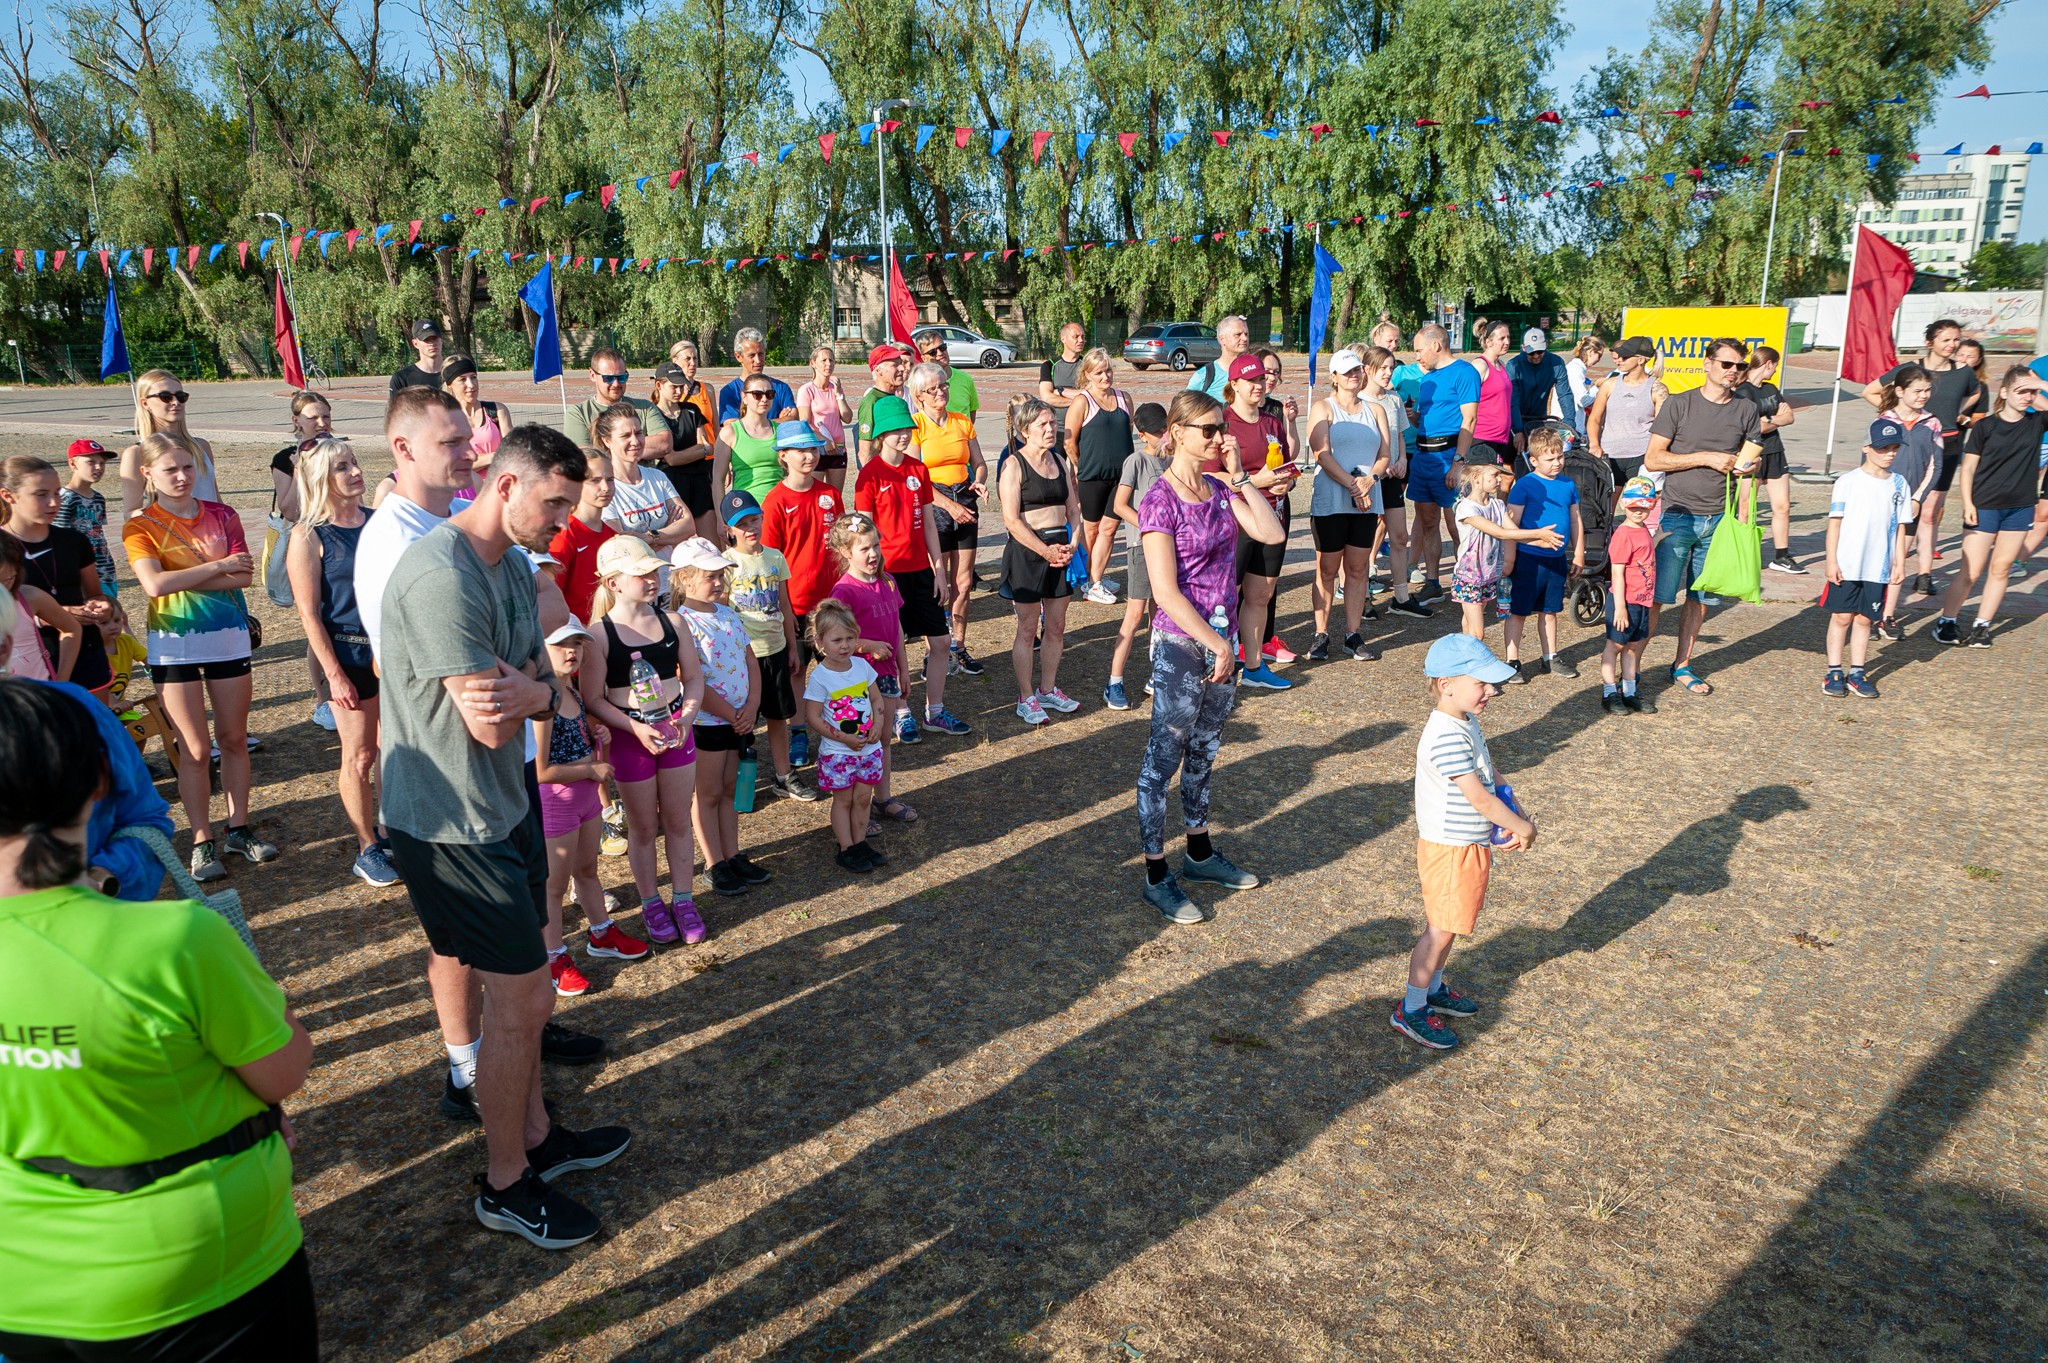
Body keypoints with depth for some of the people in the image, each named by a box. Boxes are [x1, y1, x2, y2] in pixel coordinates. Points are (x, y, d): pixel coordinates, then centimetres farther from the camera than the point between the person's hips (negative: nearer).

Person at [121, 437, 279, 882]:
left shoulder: (221, 515, 5)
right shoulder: (140, 527, -3)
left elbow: (245, 576, -7)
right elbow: (154, 584, -19)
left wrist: (182, 578, -15)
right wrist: (217, 566, -14)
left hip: (229, 636, 3)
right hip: (175, 643, -3)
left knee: (234, 739, 9)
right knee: (195, 749, 1)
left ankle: (238, 829, 21)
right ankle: (202, 842, 10)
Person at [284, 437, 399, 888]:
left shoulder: (378, 520, 7)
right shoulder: (309, 536, -8)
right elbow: (309, 613, -9)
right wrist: (334, 674, -13)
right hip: (350, 652, -5)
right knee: (360, 755, 4)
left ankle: (390, 832, 27)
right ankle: (367, 851, 15)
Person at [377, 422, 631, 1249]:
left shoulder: (514, 565, 8)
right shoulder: (442, 577, -25)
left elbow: (543, 693, 5)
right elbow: (491, 723, -25)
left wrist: (532, 691, -18)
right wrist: (531, 687, -5)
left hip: (504, 804, 9)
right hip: (452, 825, -9)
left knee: (520, 992, 20)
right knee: (522, 1001, 1)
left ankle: (534, 1136, 38)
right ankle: (505, 1186, 20)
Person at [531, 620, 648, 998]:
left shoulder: (571, 692, 4)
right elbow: (539, 770, -27)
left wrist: (595, 736, 1)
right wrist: (593, 771, -18)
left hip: (586, 795, 9)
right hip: (554, 800, -9)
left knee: (587, 870, 25)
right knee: (554, 884, 7)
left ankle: (602, 935, 42)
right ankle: (554, 960, 22)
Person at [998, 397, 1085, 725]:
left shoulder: (1060, 462, 12)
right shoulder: (1014, 465, -7)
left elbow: (1073, 509, 14)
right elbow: (1011, 519, -14)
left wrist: (1071, 545, -3)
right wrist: (1045, 550, -17)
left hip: (1060, 548, 6)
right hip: (1027, 550, -6)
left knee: (1057, 627, 11)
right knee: (1028, 628, 1)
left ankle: (1048, 689, 26)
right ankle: (1026, 698, 11)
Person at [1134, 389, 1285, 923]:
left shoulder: (1219, 489, 6)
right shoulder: (1160, 501, -15)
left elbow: (1273, 534, -5)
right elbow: (1166, 592, -20)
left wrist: (1240, 477, -7)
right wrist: (1217, 645, -18)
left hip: (1222, 639, 7)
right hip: (1180, 645, -7)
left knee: (1204, 752, 19)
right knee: (1164, 757, 3)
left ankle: (1200, 853, 35)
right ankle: (1156, 876, 14)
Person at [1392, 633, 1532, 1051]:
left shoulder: (1466, 723, 5)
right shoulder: (1447, 737, -28)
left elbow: (1491, 775, 13)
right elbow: (1479, 797, -26)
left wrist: (1514, 816, 0)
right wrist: (1522, 826, -14)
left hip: (1472, 844, 9)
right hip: (1449, 849, -9)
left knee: (1451, 924, 21)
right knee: (1441, 930, 1)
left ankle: (1433, 988, 38)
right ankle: (1412, 1009, 14)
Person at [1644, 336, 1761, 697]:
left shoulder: (1746, 410, 9)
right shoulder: (1679, 404, -3)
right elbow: (1652, 459, -7)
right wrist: (1706, 457, -12)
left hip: (1718, 520, 4)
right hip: (1677, 516, -4)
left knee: (1699, 598, 9)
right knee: (1657, 595, -6)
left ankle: (1682, 667, 21)